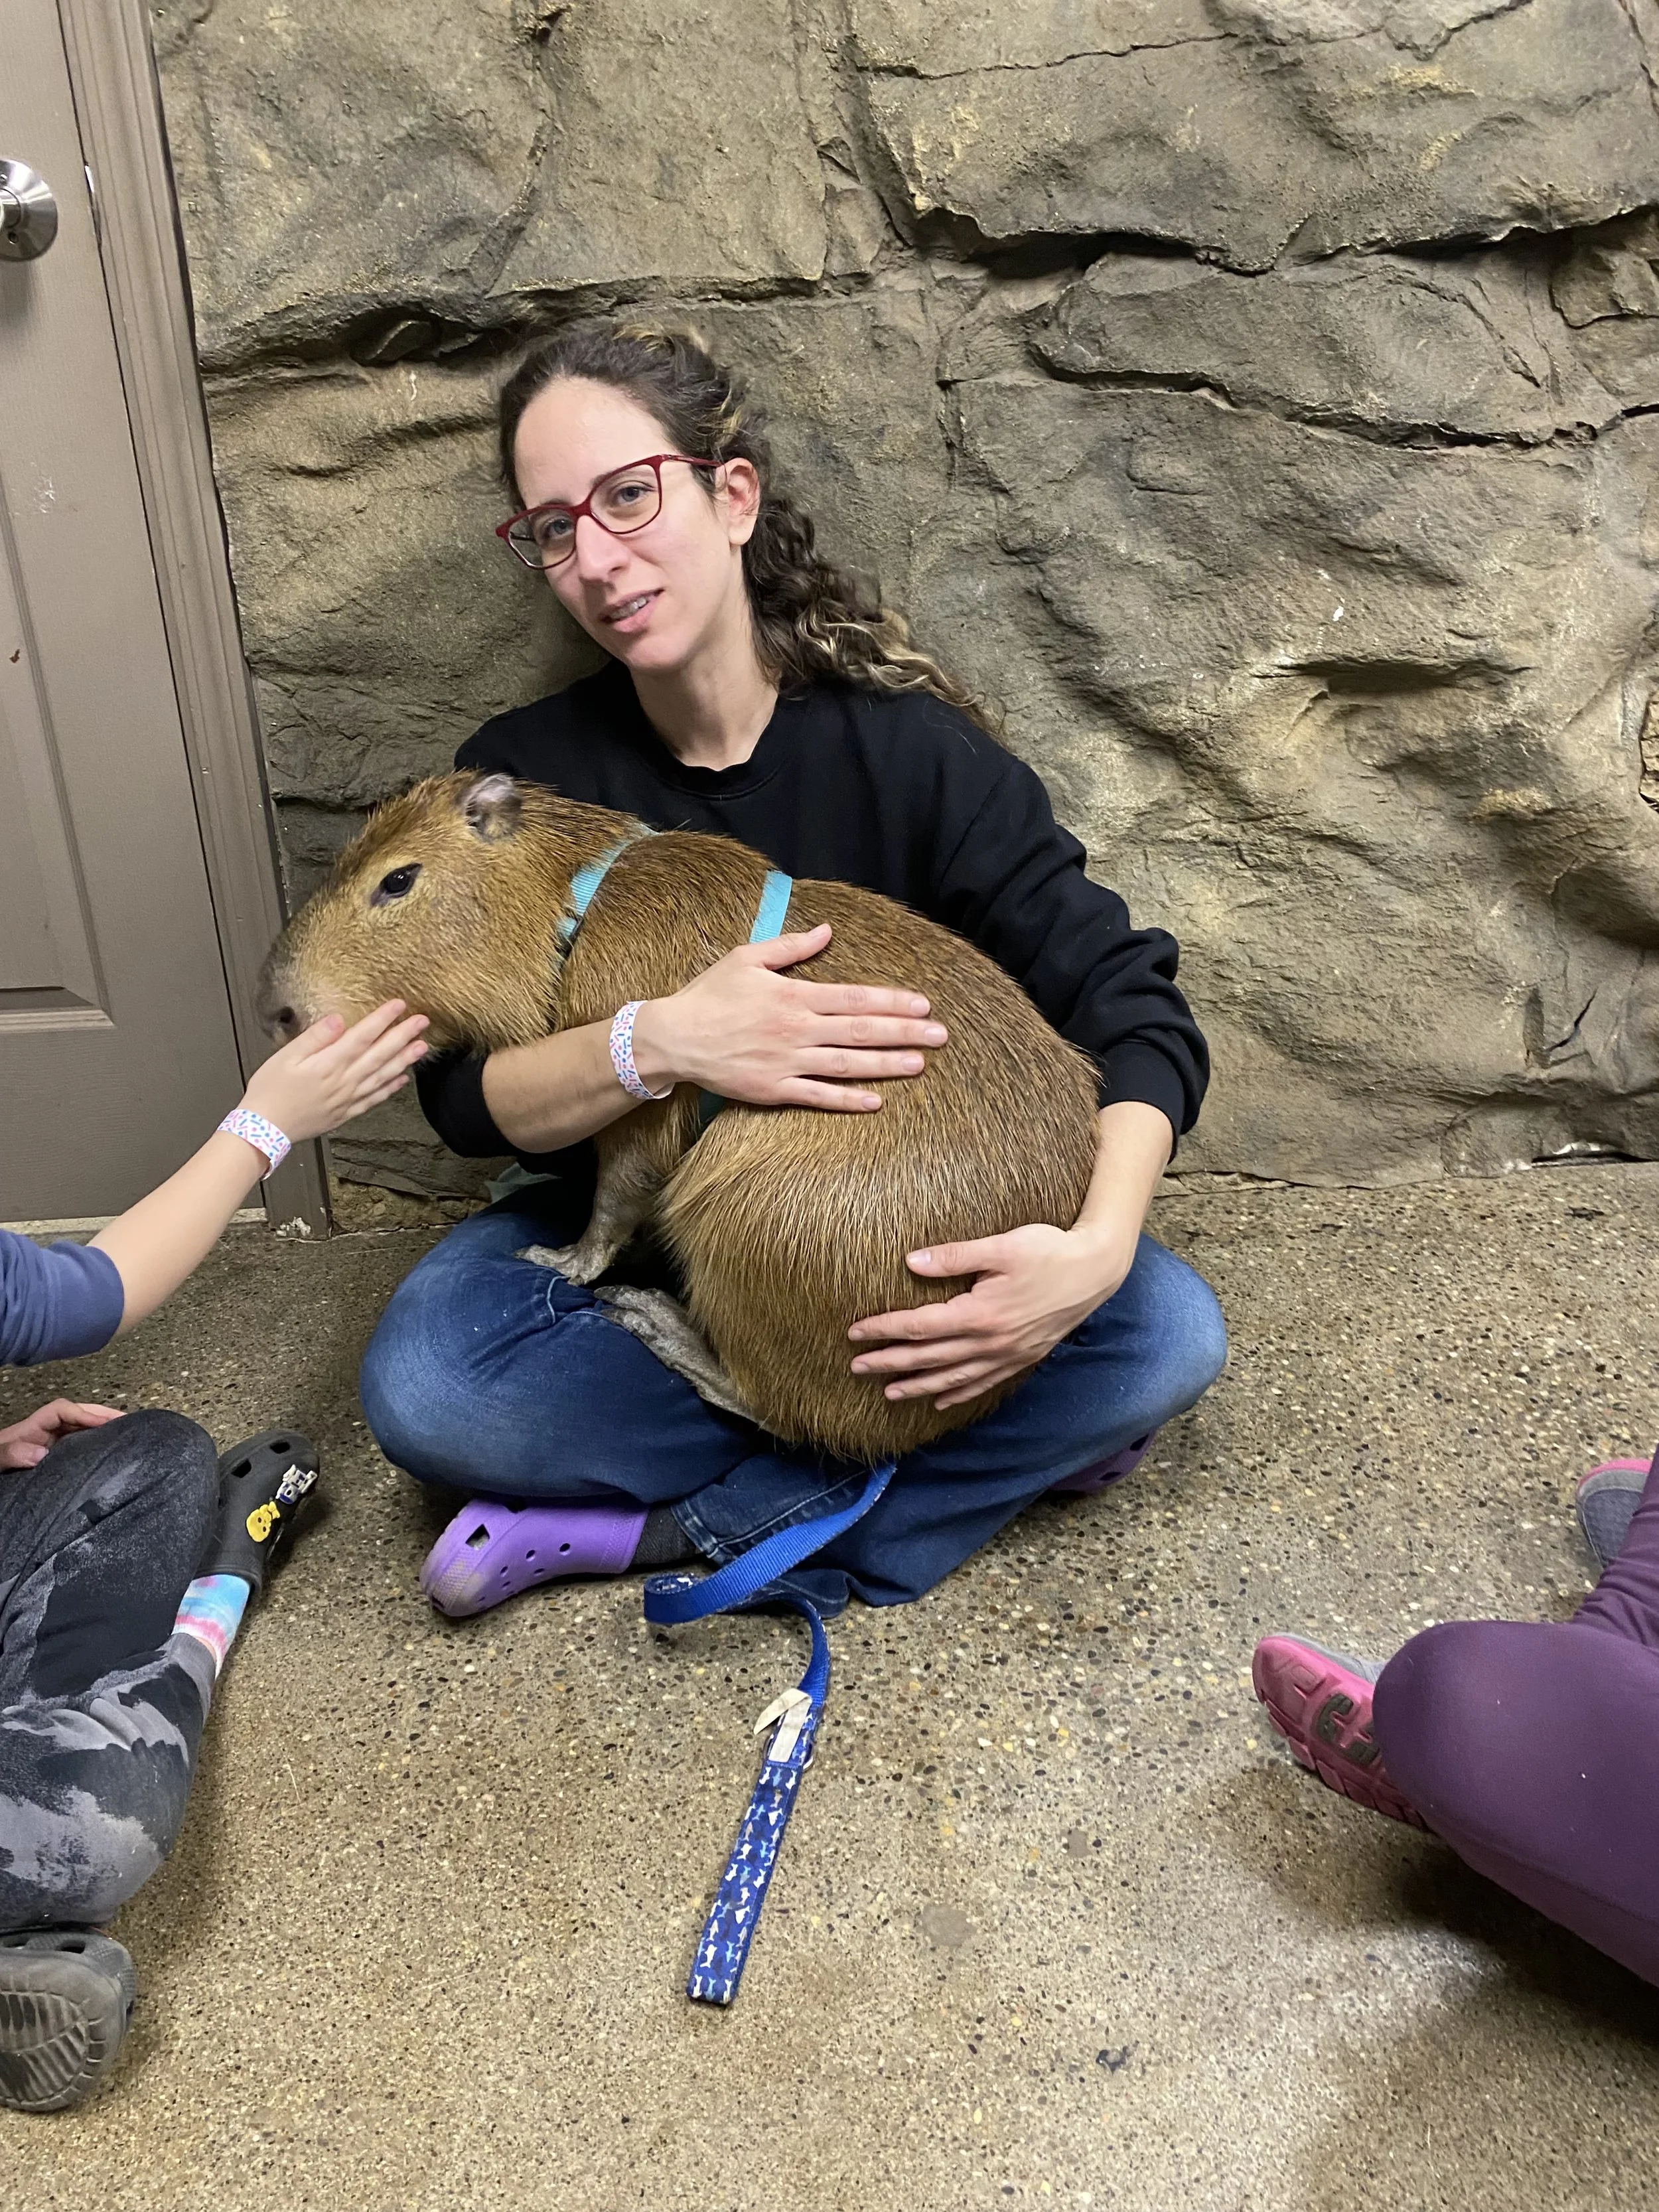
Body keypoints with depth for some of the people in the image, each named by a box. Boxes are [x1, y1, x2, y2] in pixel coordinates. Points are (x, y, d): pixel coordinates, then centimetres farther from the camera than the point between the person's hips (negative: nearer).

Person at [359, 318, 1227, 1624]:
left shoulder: (904, 745, -14)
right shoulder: (523, 776, -9)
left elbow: (1137, 1011, -17)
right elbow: (466, 1097, -16)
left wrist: (1097, 1246, -36)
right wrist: (657, 1045, -37)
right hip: (631, 1235, 1)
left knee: (1168, 1334, -24)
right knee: (419, 1385, -27)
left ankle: (667, 1532, -20)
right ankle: (997, 1447, -19)